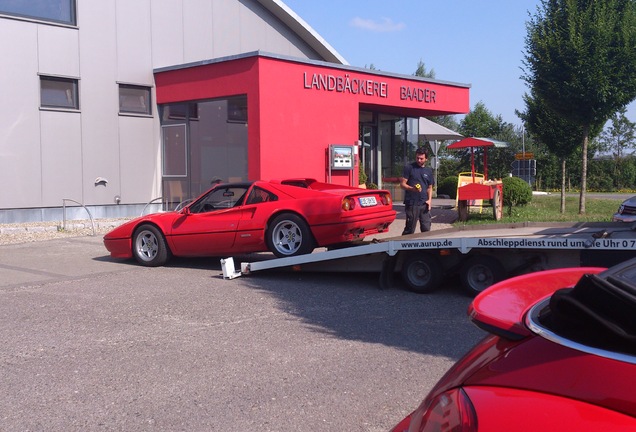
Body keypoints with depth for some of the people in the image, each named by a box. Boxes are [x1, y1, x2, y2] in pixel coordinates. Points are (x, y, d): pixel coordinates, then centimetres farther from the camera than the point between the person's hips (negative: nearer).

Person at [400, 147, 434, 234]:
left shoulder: (429, 171, 14)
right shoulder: (409, 168, 0)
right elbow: (402, 184, -2)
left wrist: (429, 200, 3)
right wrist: (412, 189, -21)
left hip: (424, 204, 4)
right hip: (412, 204, -4)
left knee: (426, 229, 4)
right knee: (409, 229, -3)